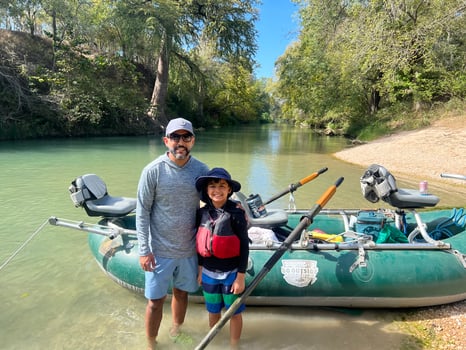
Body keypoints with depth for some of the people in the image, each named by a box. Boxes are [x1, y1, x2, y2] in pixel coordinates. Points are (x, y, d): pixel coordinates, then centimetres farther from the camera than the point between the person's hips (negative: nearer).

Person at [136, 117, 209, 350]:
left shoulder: (202, 171, -6)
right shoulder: (153, 171, -14)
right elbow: (142, 212, -9)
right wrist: (144, 250, -10)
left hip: (189, 249, 3)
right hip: (160, 251, -3)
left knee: (182, 293, 21)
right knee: (155, 301, 9)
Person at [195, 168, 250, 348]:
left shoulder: (236, 213, -17)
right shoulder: (202, 213, -4)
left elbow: (244, 247, -13)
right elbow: (201, 244, 7)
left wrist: (240, 277, -11)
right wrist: (200, 270, 12)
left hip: (231, 274, -4)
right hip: (209, 273, 4)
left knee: (234, 312, 14)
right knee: (213, 311, 22)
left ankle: (234, 345, 38)